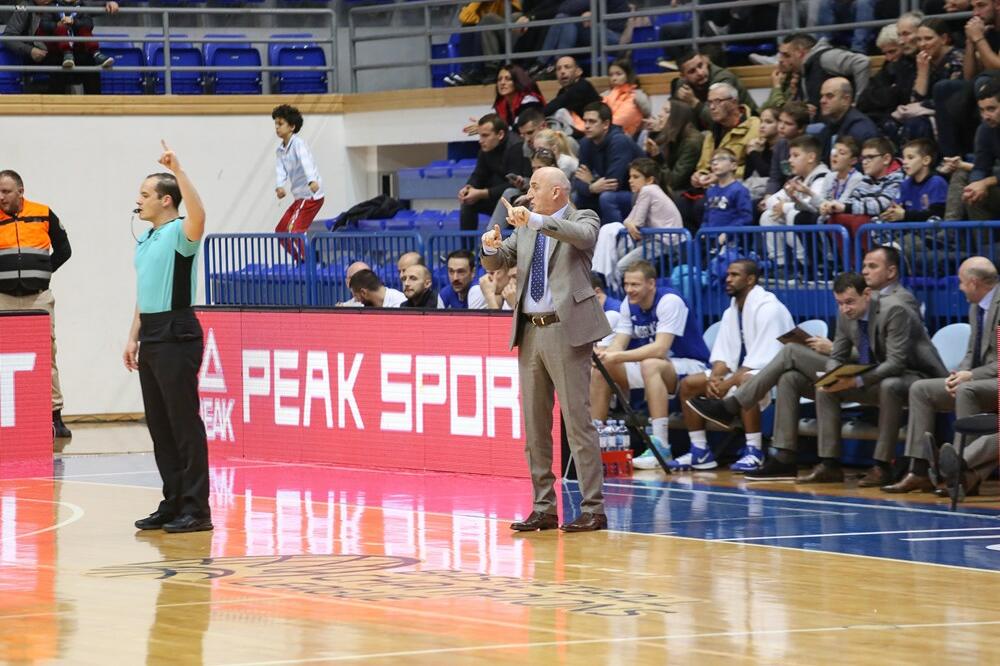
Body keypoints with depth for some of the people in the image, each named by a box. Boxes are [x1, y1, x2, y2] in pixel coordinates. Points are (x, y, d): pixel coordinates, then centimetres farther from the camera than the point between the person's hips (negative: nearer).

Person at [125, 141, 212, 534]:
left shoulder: (180, 233, -9)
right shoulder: (145, 242, 17)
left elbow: (198, 214, -33)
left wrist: (177, 170, -35)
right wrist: (134, 338, 20)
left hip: (176, 336, -9)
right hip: (151, 339, 9)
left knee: (185, 424, -7)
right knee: (159, 425, 10)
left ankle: (196, 509, -6)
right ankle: (173, 504, 16)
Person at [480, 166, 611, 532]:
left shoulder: (582, 219, -1)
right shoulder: (526, 229, 16)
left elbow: (582, 236, -23)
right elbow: (496, 263, 16)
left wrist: (537, 220, -32)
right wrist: (490, 246, -7)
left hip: (565, 329, -7)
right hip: (530, 331, 7)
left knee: (577, 421, -8)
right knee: (535, 426, 9)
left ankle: (593, 509, -6)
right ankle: (543, 508, 15)